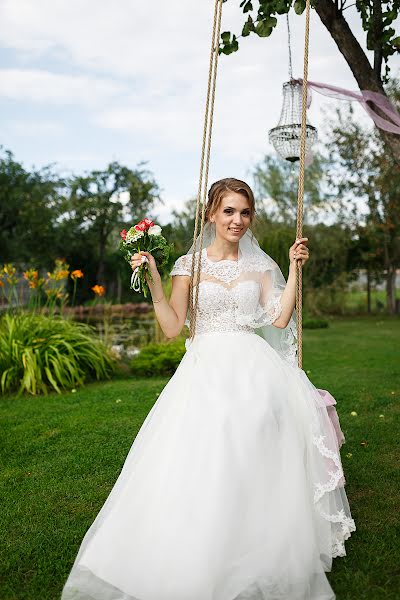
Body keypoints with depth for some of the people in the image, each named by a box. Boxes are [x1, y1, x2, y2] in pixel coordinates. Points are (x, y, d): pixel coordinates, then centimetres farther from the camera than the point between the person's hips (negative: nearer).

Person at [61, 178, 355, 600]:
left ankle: (263, 566, 24)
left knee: (254, 470, 3)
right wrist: (152, 280, -10)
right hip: (206, 370, -1)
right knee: (202, 469, -4)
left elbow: (280, 319, 3)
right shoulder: (190, 264, 3)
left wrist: (294, 268, 4)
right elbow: (172, 328, -1)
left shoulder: (259, 264, 10)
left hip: (255, 370, 2)